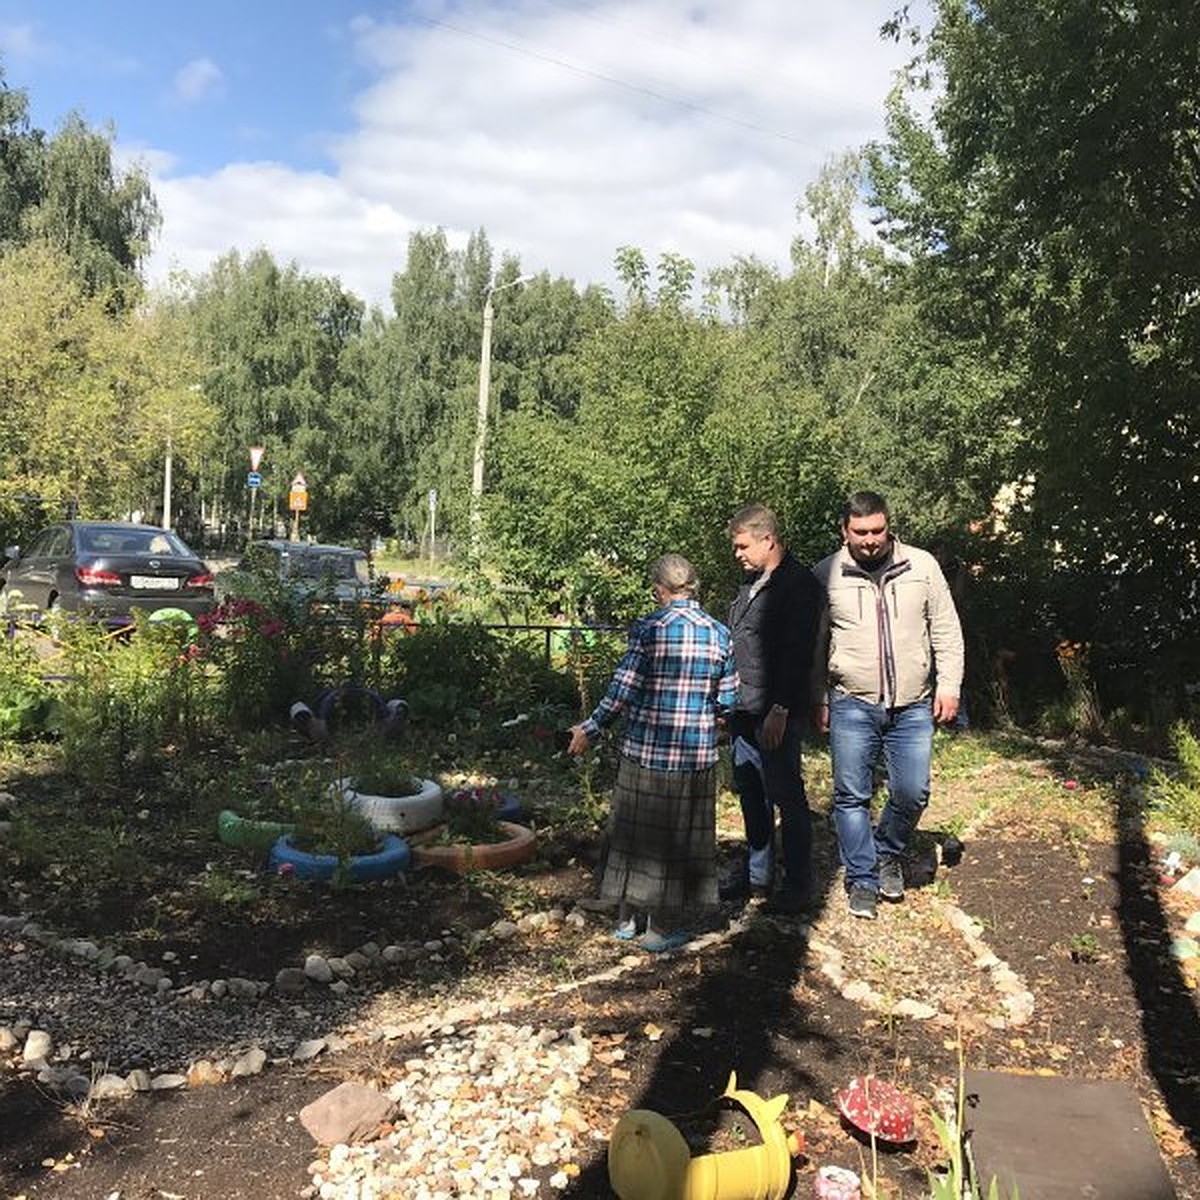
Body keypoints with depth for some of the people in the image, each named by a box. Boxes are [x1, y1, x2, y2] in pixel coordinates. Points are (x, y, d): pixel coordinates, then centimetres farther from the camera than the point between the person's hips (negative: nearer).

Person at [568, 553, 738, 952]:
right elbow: (727, 701, 4)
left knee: (636, 830, 13)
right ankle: (664, 925, 19)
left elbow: (623, 690, -11)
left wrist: (591, 728, 1)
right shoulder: (719, 634, 1)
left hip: (644, 750, -2)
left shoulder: (648, 629, -9)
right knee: (680, 836, 11)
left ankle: (628, 917, 25)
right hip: (696, 754, 2)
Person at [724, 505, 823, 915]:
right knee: (751, 795, 16)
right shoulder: (752, 582, 15)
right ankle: (756, 874, 29)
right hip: (743, 711, 9)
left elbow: (798, 653, -18)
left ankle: (797, 886, 11)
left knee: (786, 797, 0)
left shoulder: (799, 584, -13)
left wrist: (780, 710, -21)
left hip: (775, 715, -9)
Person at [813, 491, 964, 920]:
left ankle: (888, 854, 29)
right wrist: (819, 700, 6)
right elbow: (815, 643, 7)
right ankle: (862, 880, 16)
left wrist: (948, 685, 0)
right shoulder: (827, 574, -1)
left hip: (912, 707, 1)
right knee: (852, 796, 2)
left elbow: (946, 631, 6)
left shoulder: (922, 566, 0)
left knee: (912, 793, 2)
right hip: (852, 706, -1)